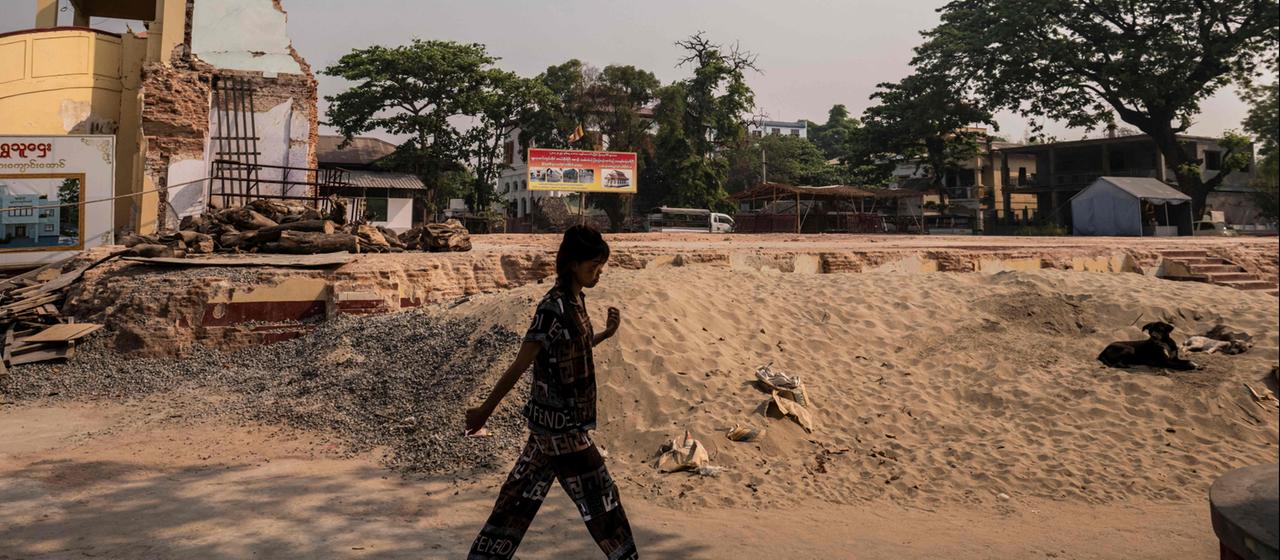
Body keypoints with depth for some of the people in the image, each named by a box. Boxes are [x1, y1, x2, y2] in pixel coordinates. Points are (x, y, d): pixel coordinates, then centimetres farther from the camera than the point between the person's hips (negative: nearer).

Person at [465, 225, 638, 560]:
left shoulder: (575, 300, 5)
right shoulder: (553, 308, -23)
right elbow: (520, 366, -20)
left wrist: (606, 334, 9)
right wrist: (485, 410, -12)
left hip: (554, 419, 9)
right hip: (561, 423, -9)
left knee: (523, 493, 18)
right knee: (597, 494, 6)